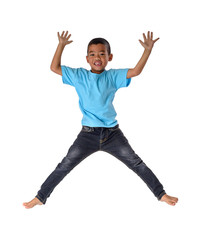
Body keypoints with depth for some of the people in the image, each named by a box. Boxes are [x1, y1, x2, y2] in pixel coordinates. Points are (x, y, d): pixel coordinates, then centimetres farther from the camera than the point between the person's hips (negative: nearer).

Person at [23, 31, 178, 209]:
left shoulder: (113, 77, 2)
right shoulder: (79, 76, 3)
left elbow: (136, 71, -8)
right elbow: (55, 68, 0)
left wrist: (148, 50, -17)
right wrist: (61, 45, -7)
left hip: (112, 133, 1)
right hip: (88, 133, 0)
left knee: (137, 164, 4)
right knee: (64, 167, 0)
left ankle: (161, 194, 16)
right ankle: (40, 198, 11)